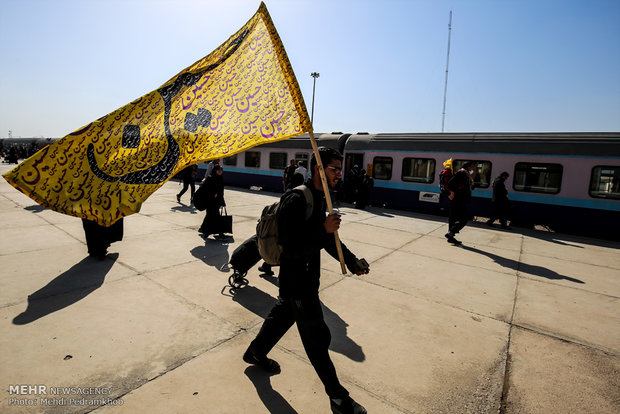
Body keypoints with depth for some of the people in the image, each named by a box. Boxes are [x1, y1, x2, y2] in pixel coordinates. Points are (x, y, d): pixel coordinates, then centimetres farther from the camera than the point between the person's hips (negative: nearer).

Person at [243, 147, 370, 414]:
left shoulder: (319, 199, 6)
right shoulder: (297, 200, -25)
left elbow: (328, 238, 12)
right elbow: (291, 248, -28)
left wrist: (352, 262, 6)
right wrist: (323, 230, -30)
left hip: (306, 277, 10)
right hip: (297, 280, -10)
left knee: (283, 316, 28)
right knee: (317, 337, 4)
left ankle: (255, 352, 53)